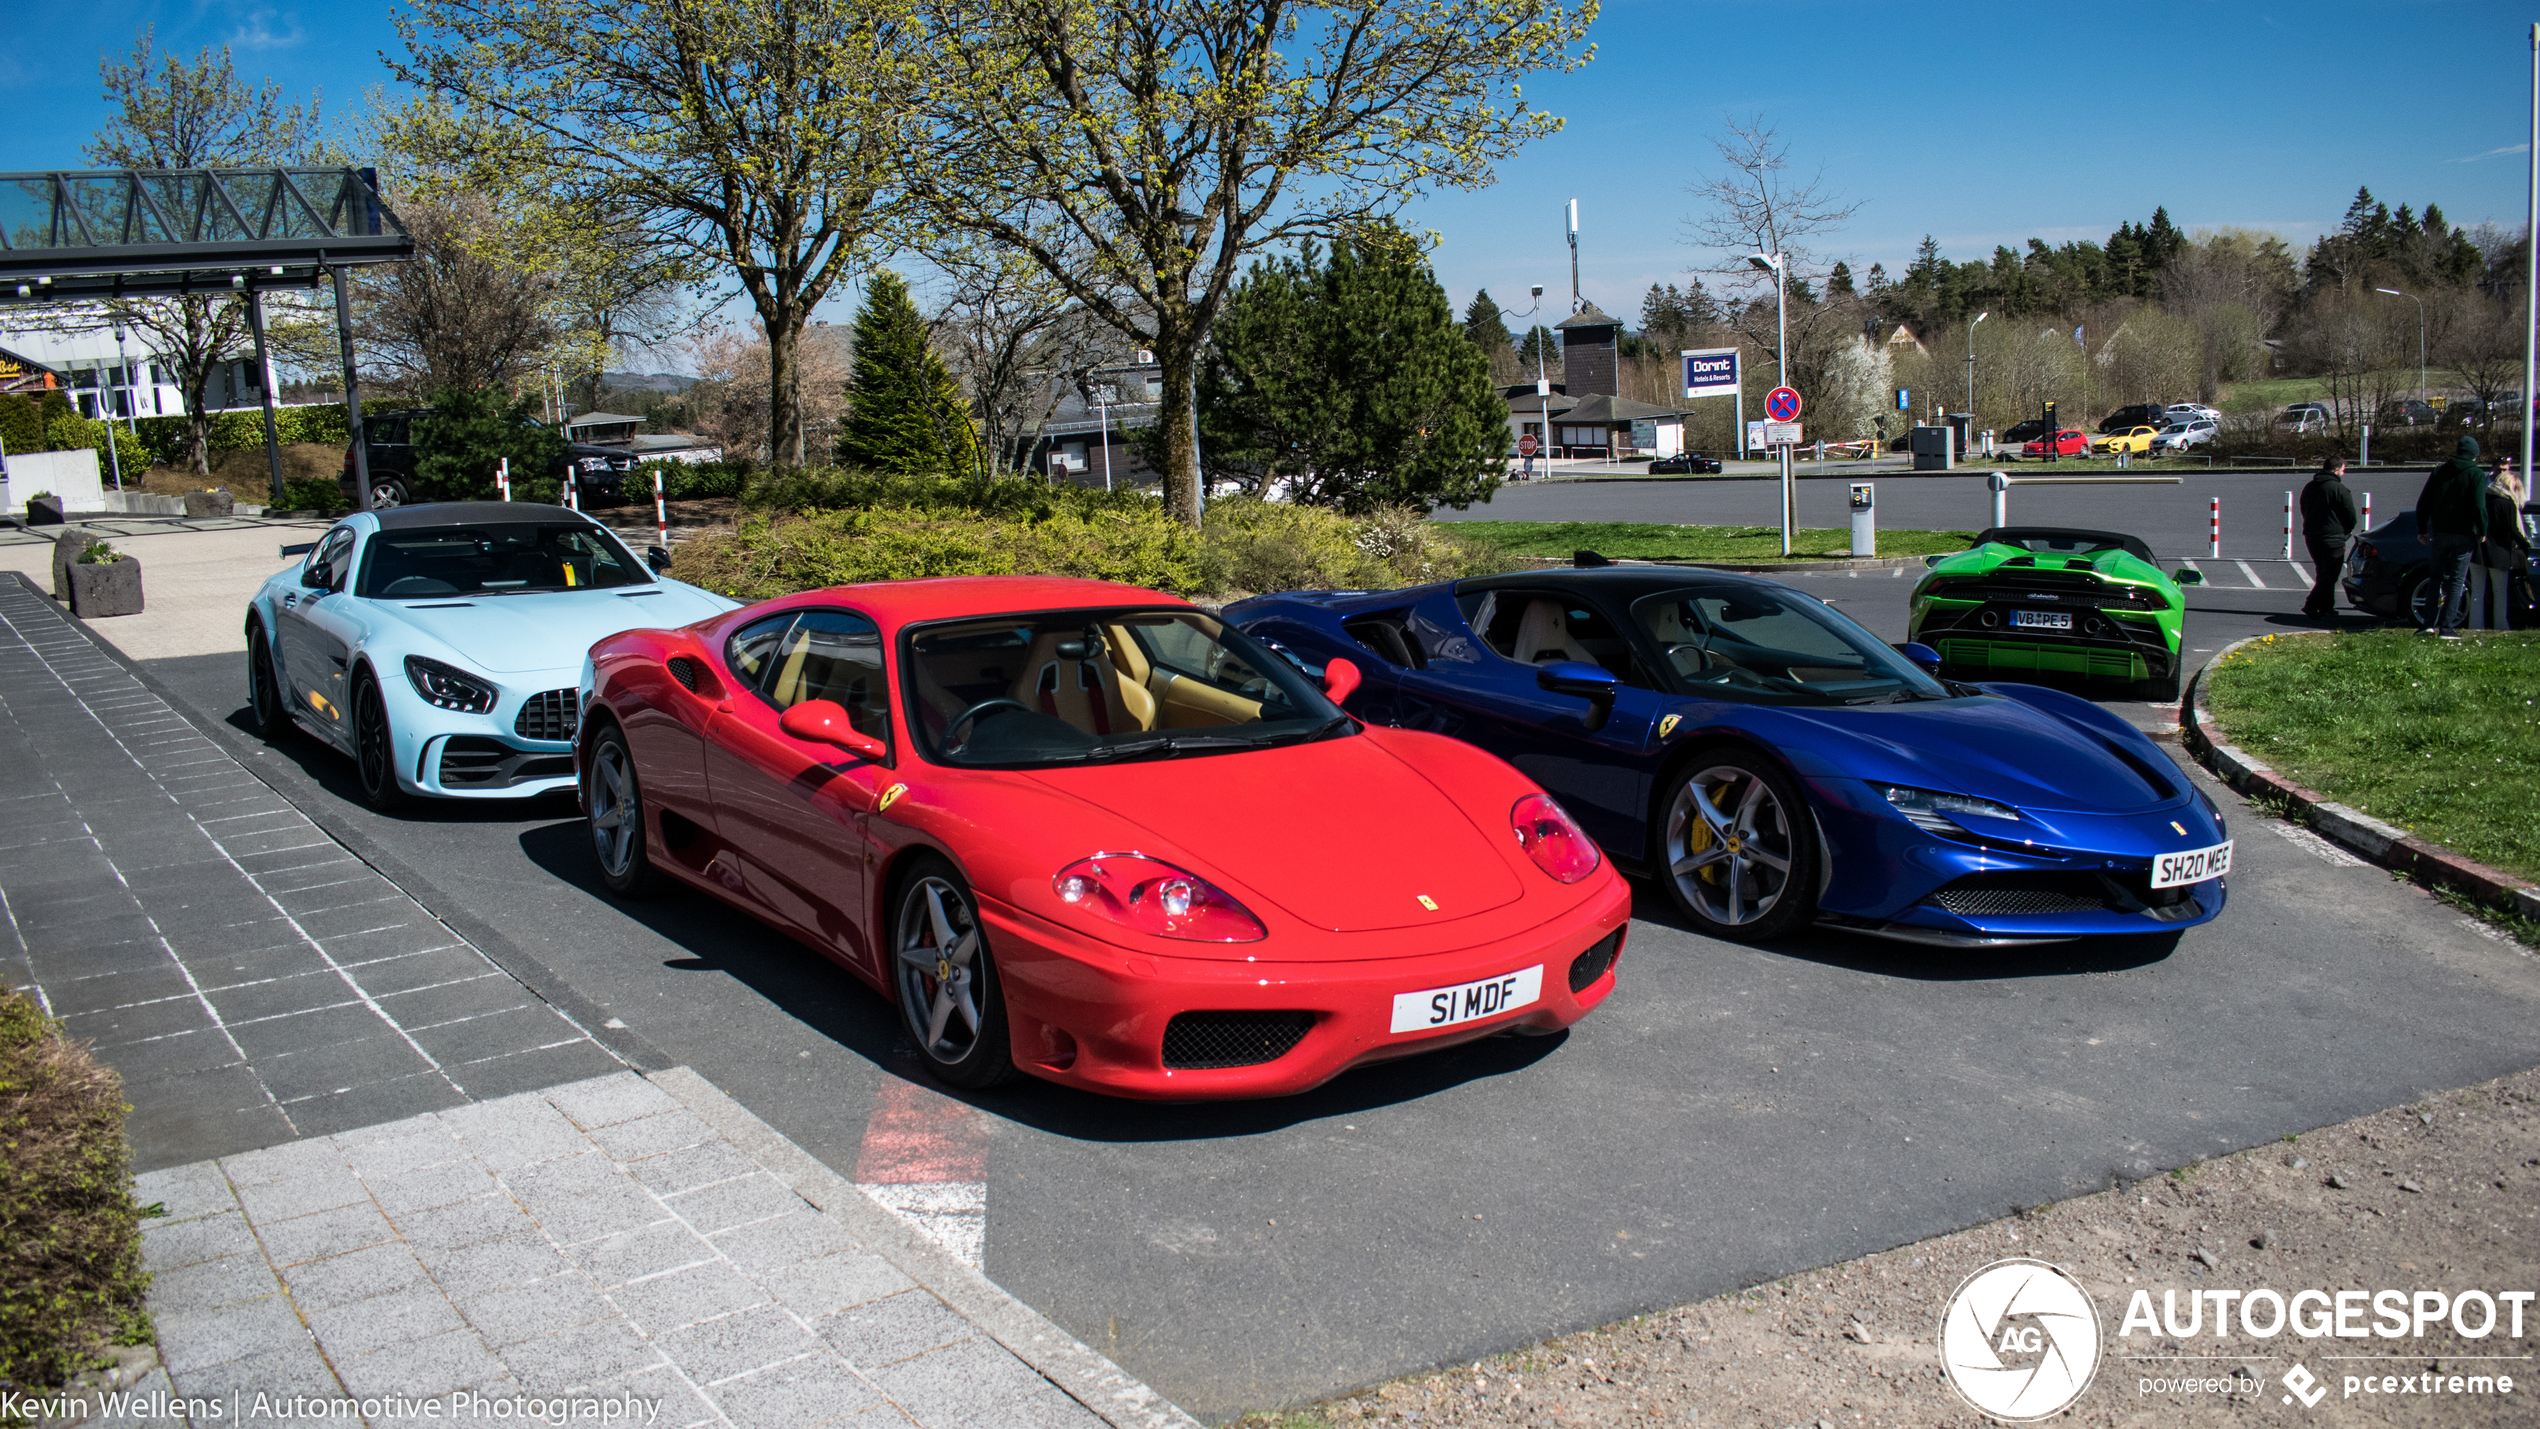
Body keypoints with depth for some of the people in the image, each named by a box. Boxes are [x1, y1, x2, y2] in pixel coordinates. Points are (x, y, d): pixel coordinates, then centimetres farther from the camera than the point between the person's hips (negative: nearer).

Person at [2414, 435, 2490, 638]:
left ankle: (2429, 623, 7)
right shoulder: (2476, 475, -6)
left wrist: (2422, 530, 13)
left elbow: (2423, 503, 6)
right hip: (2464, 536, -3)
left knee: (2436, 578, 13)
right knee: (2457, 581, 0)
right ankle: (2447, 627, -4)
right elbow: (2479, 507, -15)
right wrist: (2482, 531, -4)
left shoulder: (2439, 472, 6)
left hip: (2440, 534, 3)